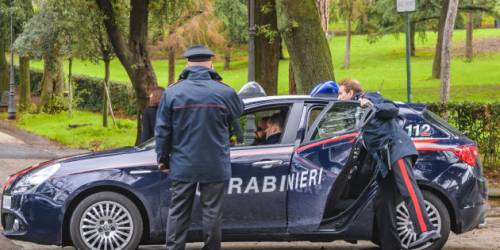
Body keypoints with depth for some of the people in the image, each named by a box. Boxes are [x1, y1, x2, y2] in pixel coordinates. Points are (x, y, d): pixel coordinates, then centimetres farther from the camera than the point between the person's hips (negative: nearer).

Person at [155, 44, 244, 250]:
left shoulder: (172, 92, -5)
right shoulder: (224, 92, -7)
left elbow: (162, 131, -2)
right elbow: (238, 111, 15)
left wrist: (162, 158, 10)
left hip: (183, 165, 1)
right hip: (214, 166, -1)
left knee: (178, 213, 8)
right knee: (212, 213, 7)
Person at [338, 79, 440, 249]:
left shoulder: (370, 98, 8)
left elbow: (393, 110, -6)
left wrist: (372, 106, -15)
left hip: (396, 147, -9)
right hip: (384, 158, 9)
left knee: (408, 188, -25)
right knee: (383, 203, 4)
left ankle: (426, 230, -39)